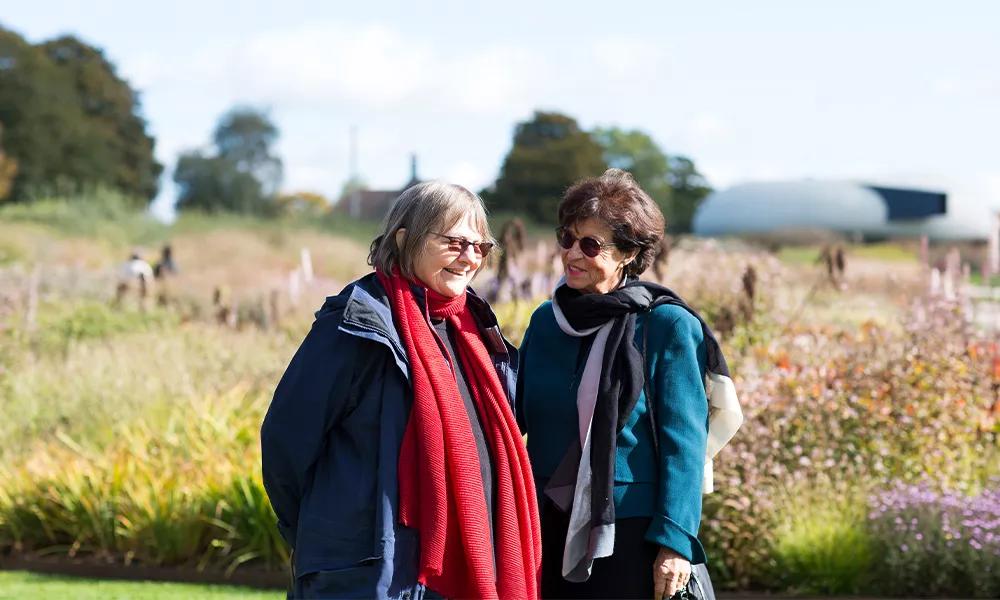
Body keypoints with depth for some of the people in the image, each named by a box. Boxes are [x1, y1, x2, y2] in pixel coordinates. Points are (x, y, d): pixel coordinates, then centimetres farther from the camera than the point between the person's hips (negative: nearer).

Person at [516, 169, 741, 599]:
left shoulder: (667, 326, -7)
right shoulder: (546, 321, 9)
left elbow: (683, 443, -10)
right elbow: (514, 416, 17)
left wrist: (675, 541, -16)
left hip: (632, 533, -5)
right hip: (551, 531, 5)